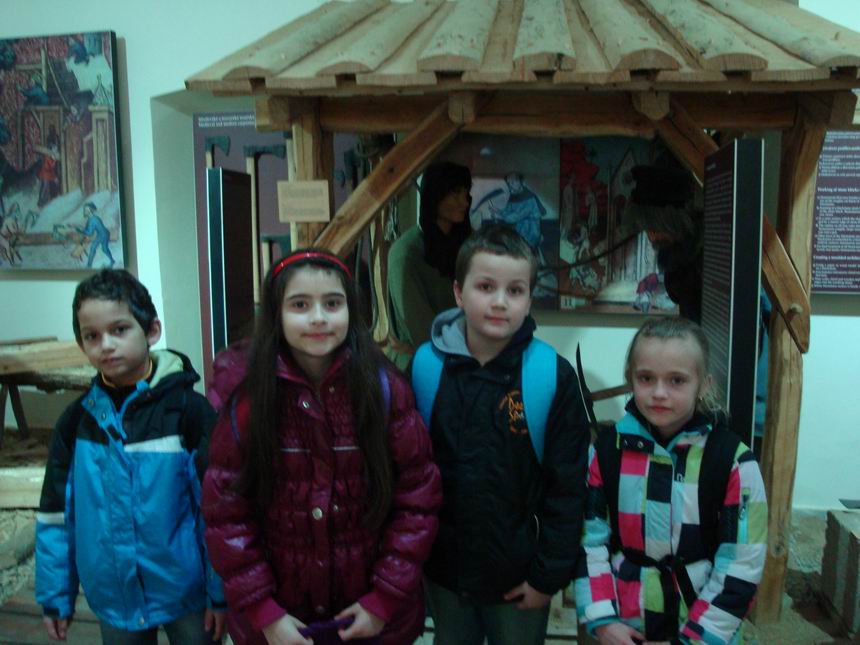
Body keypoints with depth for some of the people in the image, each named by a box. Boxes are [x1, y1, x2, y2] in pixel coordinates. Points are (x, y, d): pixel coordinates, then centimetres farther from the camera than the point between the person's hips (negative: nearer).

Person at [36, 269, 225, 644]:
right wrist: (55, 595, 7)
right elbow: (56, 513, 5)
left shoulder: (188, 410, -14)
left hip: (186, 594, -3)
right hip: (113, 599, 4)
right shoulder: (77, 420, -3)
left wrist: (220, 592, -10)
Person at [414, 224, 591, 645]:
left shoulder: (553, 375, -15)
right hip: (444, 567, 2)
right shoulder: (425, 365, -9)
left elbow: (567, 487, -10)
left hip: (519, 575, -2)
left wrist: (549, 573, -9)